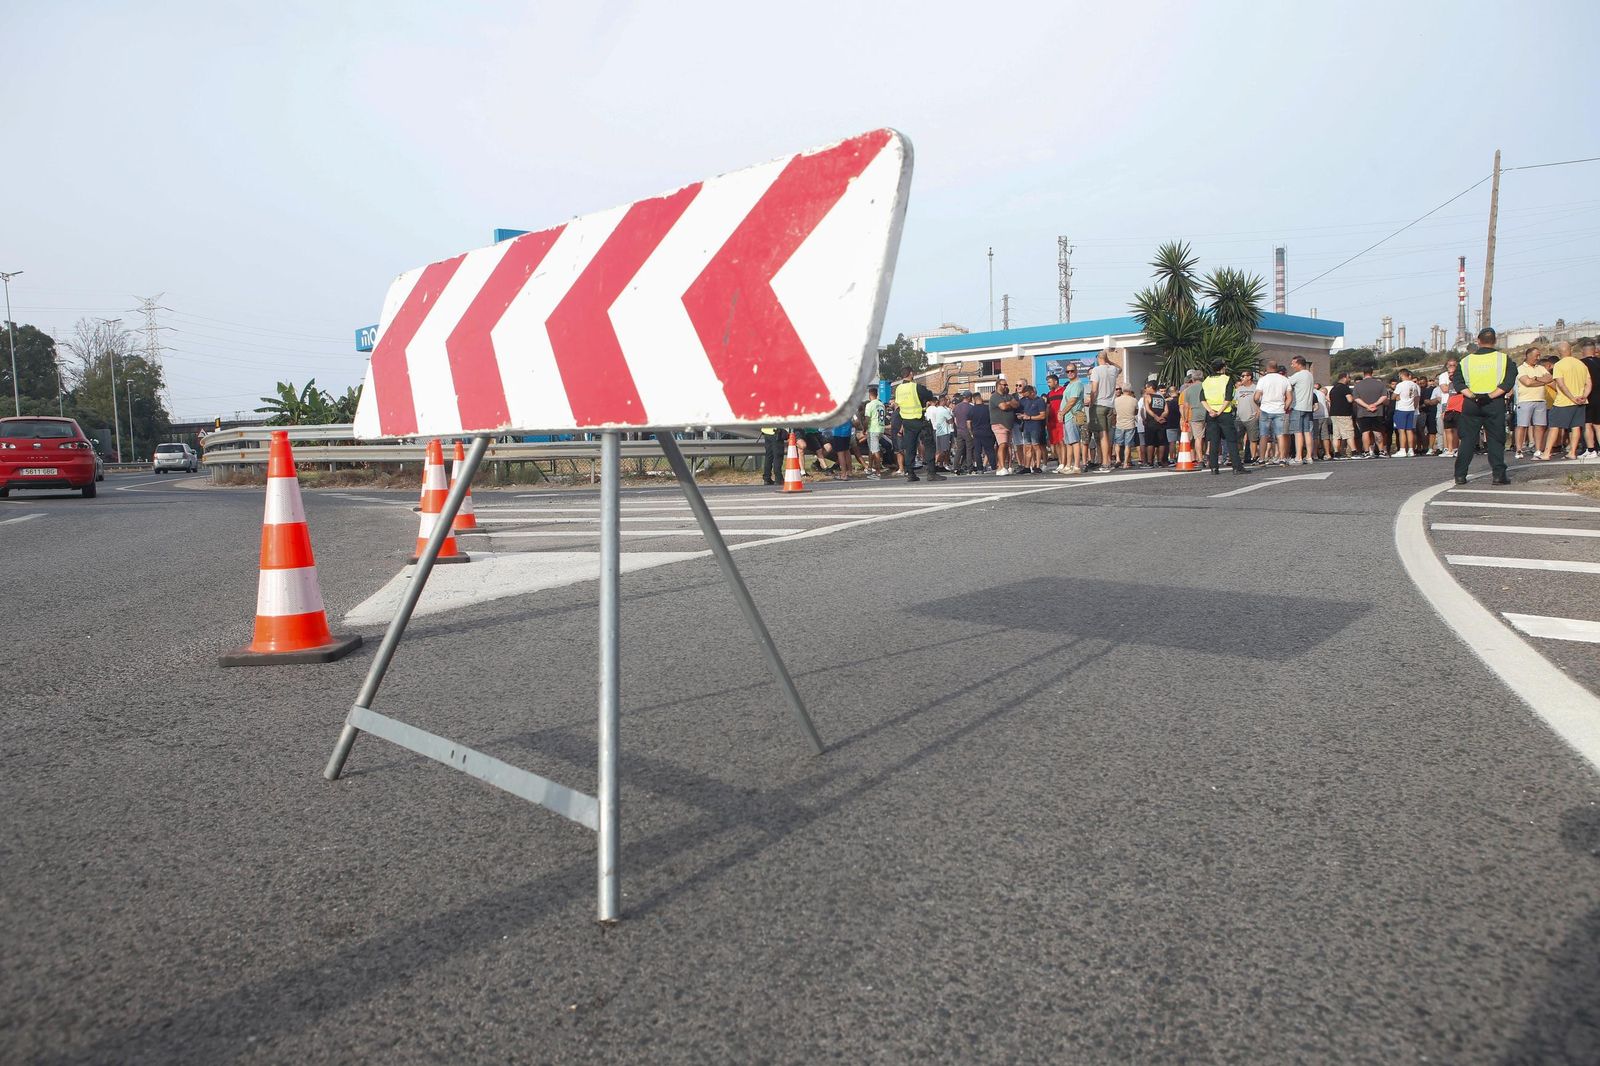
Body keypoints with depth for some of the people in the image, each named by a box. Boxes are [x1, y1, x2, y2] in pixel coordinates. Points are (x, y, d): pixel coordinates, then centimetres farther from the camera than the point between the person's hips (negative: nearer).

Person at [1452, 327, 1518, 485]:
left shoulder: (1466, 361, 5)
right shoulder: (1504, 359, 1)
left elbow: (1458, 382, -4)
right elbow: (1508, 382, -10)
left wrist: (1472, 396, -11)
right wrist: (1490, 396, -15)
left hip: (1470, 404, 1)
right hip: (1495, 404, -1)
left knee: (1467, 440, 6)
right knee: (1496, 440, 4)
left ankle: (1460, 475, 3)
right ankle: (1498, 475, -1)